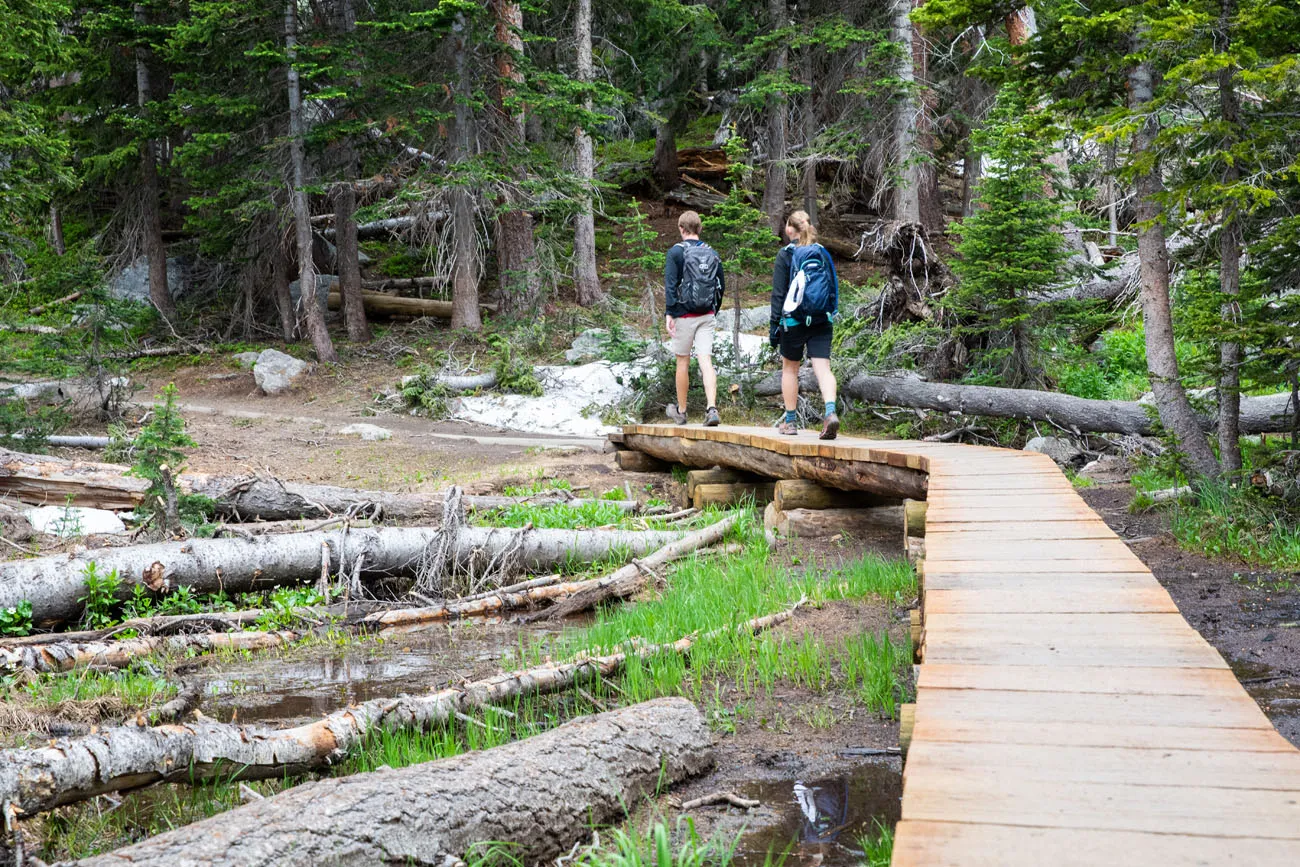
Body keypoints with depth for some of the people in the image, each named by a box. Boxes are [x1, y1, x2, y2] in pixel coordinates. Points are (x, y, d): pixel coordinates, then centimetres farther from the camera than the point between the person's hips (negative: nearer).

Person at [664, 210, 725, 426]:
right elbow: (721, 285, 13)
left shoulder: (676, 251, -5)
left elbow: (670, 284, -12)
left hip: (684, 315, -3)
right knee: (706, 360, -2)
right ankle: (712, 408, -18)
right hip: (707, 316, 3)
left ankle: (680, 411, 21)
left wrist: (669, 313, -13)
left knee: (683, 361, 8)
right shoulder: (712, 253, 10)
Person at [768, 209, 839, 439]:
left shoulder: (787, 254, -4)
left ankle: (790, 420, 19)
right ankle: (831, 413, -25)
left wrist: (774, 325, -4)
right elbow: (834, 288, 12)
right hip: (822, 321, 3)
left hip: (794, 321, -3)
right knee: (823, 367, -3)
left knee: (790, 368, 13)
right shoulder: (822, 253, 8)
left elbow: (778, 293, -6)